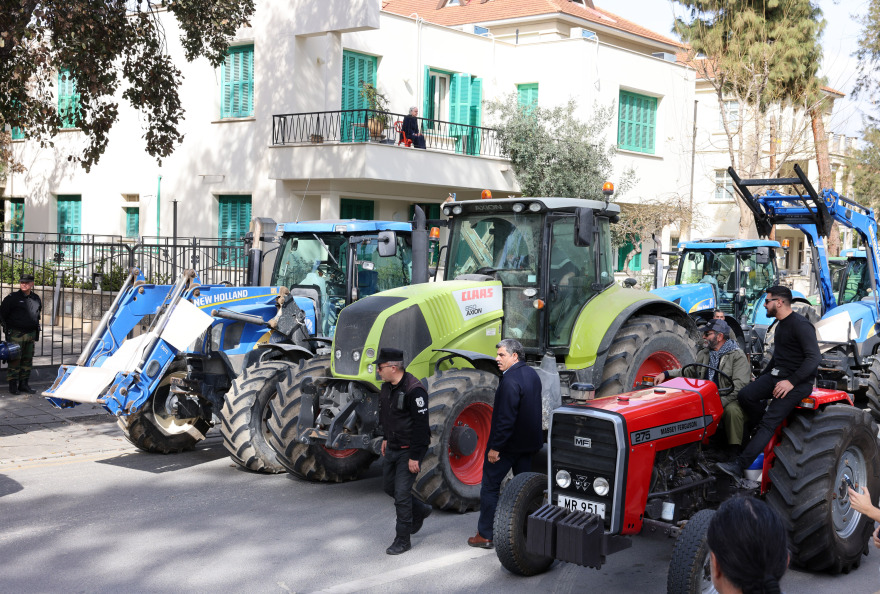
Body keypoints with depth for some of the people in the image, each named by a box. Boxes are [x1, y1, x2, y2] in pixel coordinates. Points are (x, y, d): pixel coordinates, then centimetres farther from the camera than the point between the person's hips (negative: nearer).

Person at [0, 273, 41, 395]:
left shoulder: (36, 298, 10)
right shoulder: (12, 298, -6)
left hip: (30, 334, 5)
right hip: (15, 334, -5)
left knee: (27, 360, 9)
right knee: (14, 360, -5)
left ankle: (23, 384, 17)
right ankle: (13, 386, 0)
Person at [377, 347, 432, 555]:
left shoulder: (413, 390, -24)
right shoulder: (387, 386, 4)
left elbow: (421, 425, -24)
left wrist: (415, 457, -23)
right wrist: (386, 438, 24)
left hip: (409, 449, -9)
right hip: (393, 448, 9)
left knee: (402, 493, -5)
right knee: (389, 486, 18)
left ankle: (403, 539, 8)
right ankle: (420, 510, 39)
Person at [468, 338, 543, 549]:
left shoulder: (510, 381, -23)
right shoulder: (532, 374, 6)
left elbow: (506, 418, -26)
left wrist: (495, 447, -21)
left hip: (508, 444, -8)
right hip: (529, 442, 9)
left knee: (490, 487, 3)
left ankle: (485, 535, 7)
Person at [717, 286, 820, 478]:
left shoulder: (800, 325, -14)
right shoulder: (781, 324, 17)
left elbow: (814, 357, -21)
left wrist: (792, 382, -25)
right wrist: (761, 378, 21)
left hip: (798, 381, -9)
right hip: (777, 374, 9)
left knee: (770, 421, -18)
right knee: (745, 395, -17)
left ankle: (739, 465, -25)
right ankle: (764, 431, 3)